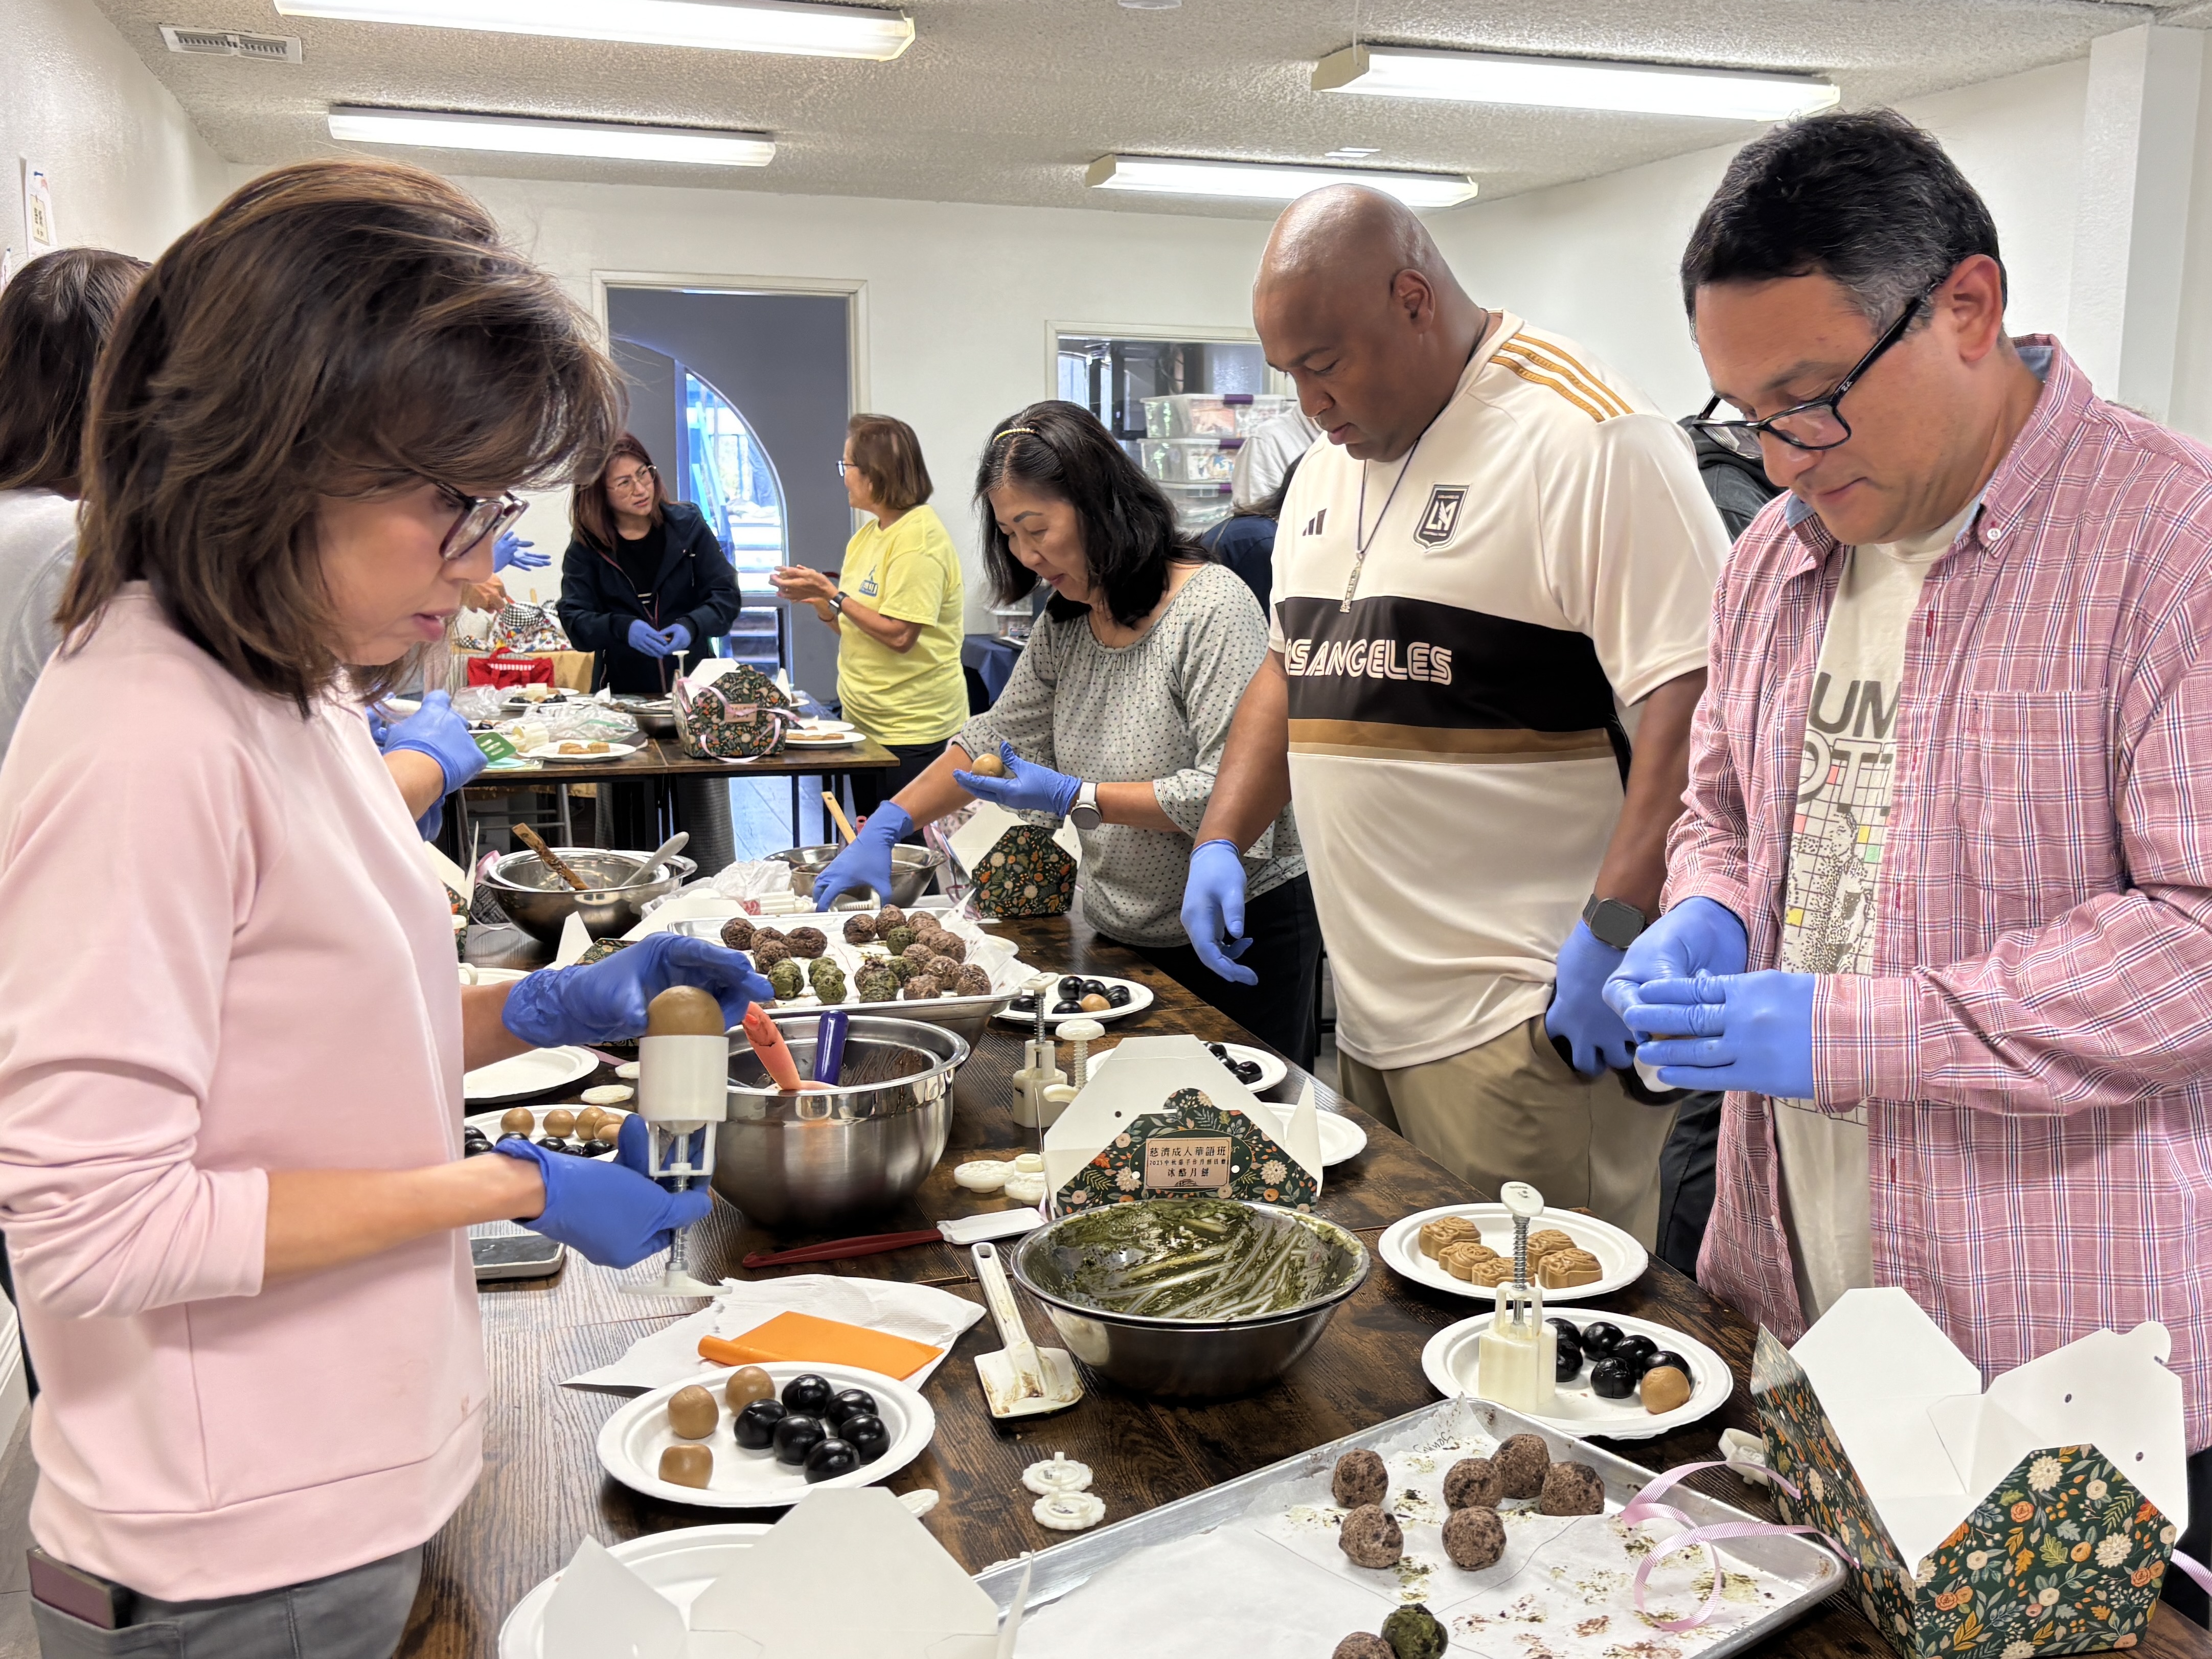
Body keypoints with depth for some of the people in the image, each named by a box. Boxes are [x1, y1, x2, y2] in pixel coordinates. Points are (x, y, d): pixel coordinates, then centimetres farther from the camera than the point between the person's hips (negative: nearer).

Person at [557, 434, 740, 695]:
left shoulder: (687, 524, 5)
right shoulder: (585, 546, 4)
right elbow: (574, 620, -3)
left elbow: (726, 595, 3)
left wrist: (691, 626, -17)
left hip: (693, 681, 0)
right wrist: (623, 629, -22)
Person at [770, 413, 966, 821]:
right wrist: (817, 599, 0)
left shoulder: (919, 537, -16)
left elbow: (899, 635, -22)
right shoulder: (867, 535, 12)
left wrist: (832, 594, -17)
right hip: (865, 724, 9)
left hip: (913, 734, -9)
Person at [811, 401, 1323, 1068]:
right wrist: (884, 827, 3)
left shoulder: (1213, 607, -19)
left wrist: (1076, 800, -23)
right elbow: (997, 735, 14)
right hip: (1121, 937, 7)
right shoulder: (1066, 622, 6)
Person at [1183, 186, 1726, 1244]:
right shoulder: (1329, 464, 16)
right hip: (1364, 1013, 8)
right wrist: (1221, 841, 13)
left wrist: (1614, 931, -23)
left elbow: (1698, 700, -18)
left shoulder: (1587, 439, -12)